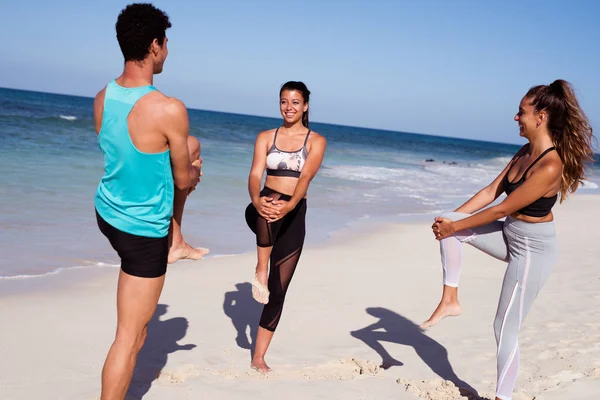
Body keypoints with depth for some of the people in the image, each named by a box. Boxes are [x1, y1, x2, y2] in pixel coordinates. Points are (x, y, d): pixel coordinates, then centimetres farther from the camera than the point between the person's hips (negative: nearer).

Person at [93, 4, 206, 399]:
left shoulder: (103, 98, -5)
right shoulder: (170, 110, -27)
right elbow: (184, 180, -13)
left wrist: (186, 168, 17)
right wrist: (193, 175, 11)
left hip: (107, 213, 8)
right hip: (142, 233, -7)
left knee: (192, 145, 22)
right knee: (131, 337, 5)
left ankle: (176, 241, 33)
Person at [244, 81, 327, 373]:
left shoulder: (316, 141, 2)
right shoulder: (265, 137, 6)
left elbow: (305, 177, -15)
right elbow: (255, 174, -10)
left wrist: (289, 206, -36)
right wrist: (257, 201, -33)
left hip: (294, 217, 1)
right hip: (261, 213, 0)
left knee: (278, 290, 0)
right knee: (270, 203, -40)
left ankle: (259, 357, 13)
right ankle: (260, 270, -27)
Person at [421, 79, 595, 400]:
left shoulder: (550, 166, -28)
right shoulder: (526, 152, 0)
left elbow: (502, 209, -24)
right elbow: (492, 191, 3)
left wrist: (455, 227, -15)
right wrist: (452, 219, -5)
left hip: (533, 249, -9)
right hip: (511, 235, 9)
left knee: (505, 329, 0)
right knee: (447, 224, -3)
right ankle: (450, 300, 4)